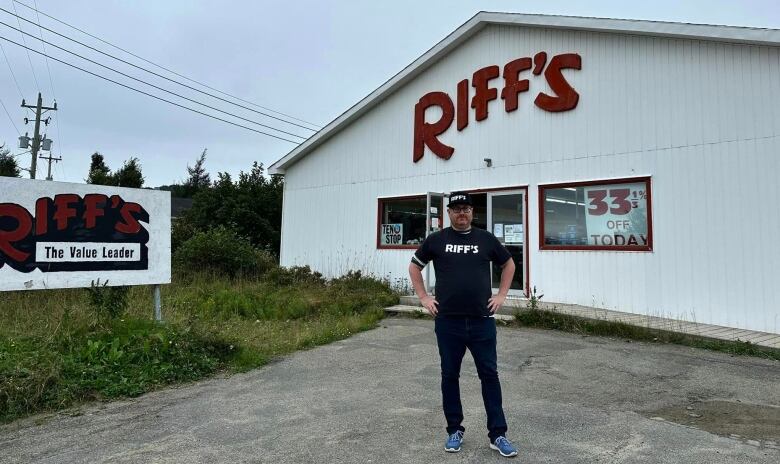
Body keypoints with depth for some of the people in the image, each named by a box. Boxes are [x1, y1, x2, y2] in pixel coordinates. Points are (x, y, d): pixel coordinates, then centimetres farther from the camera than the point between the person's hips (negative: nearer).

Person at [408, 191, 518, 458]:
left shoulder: (486, 239, 4)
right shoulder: (436, 240, 2)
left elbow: (508, 264, 18)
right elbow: (414, 267, 13)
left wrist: (501, 295, 8)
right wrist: (423, 298, 5)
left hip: (482, 321, 1)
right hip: (448, 322, 0)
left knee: (489, 376, 4)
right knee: (450, 376, 9)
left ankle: (497, 435, 16)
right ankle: (454, 430, 25)